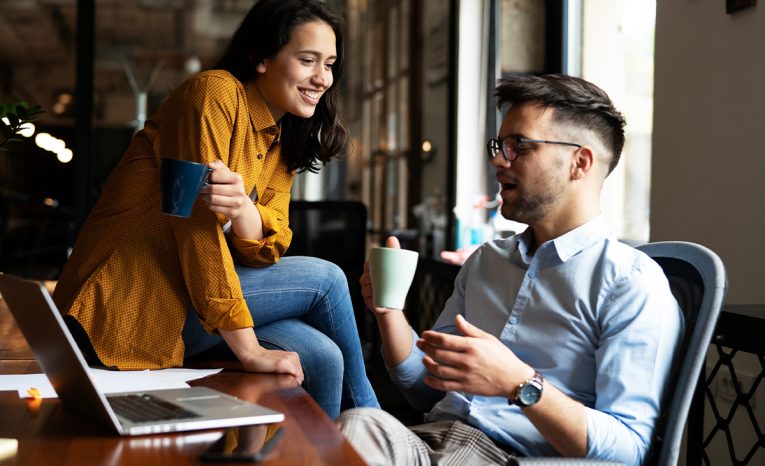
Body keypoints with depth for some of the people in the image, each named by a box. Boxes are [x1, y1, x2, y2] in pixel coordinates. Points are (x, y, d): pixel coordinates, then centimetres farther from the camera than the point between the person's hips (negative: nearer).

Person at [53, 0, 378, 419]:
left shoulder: (280, 140, 12)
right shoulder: (214, 93, -14)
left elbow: (268, 247, -1)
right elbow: (199, 224, -20)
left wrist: (241, 207, -27)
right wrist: (249, 349, -20)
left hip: (182, 299, 7)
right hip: (130, 307, -7)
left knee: (320, 358, -11)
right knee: (325, 279, -6)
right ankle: (364, 414, 14)